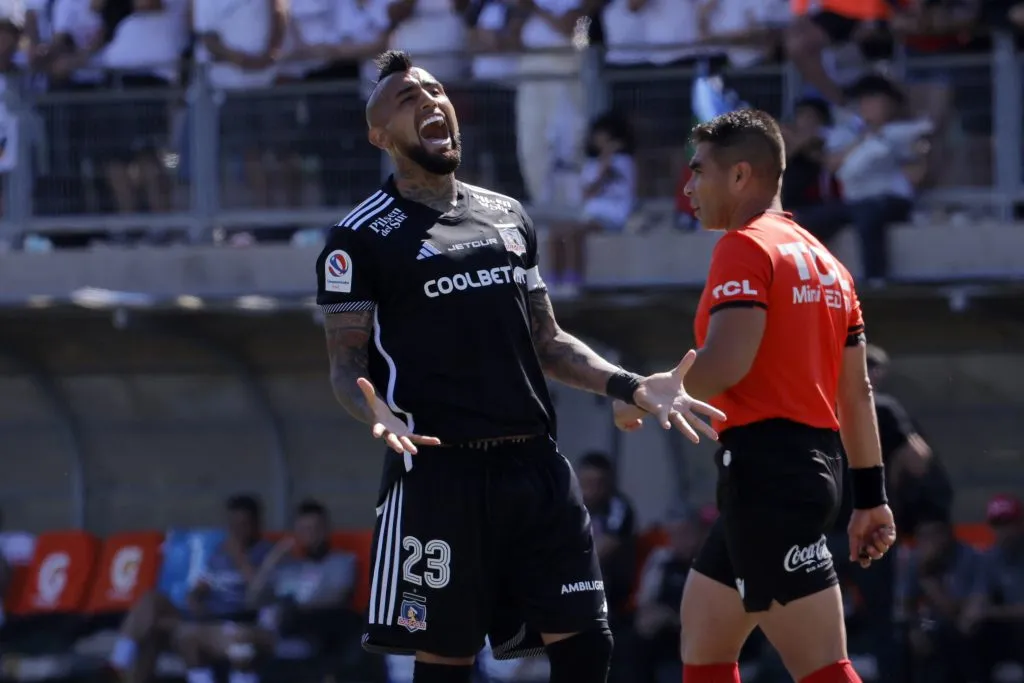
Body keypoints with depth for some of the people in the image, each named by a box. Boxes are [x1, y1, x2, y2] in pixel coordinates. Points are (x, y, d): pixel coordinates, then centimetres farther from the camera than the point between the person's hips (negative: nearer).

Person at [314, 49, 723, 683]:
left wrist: (633, 387, 10)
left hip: (537, 464, 5)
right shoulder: (362, 238, 0)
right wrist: (381, 413, -25)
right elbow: (347, 364, -4)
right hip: (441, 470, -5)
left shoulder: (509, 217, 18)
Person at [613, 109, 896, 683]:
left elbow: (725, 365, -21)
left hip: (766, 468, -10)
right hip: (814, 461, 10)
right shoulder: (824, 261, 18)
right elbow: (857, 392, 18)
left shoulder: (745, 248, -9)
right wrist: (871, 496, 19)